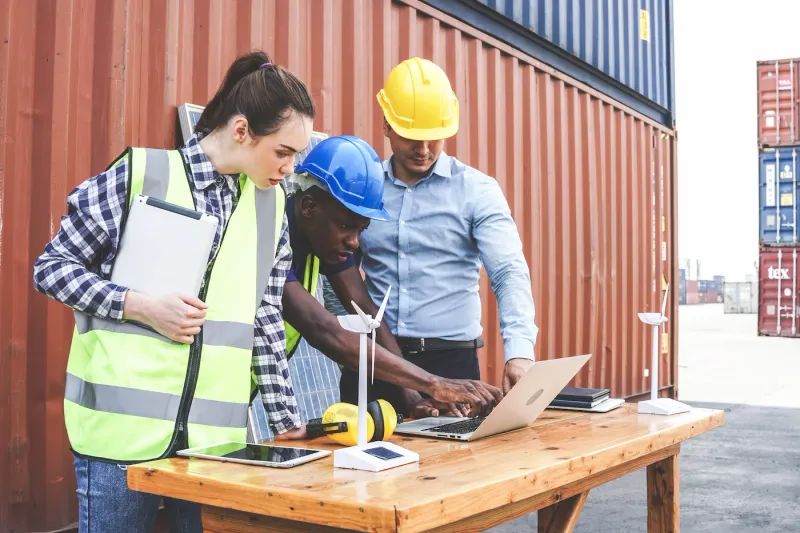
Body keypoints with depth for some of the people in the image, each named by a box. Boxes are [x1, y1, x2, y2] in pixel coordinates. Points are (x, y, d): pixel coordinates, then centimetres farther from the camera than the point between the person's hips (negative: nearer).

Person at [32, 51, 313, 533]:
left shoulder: (272, 206, 9)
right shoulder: (140, 174, -5)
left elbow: (266, 321, 10)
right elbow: (52, 266, 0)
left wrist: (288, 423, 8)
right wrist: (141, 307, -14)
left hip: (218, 435, 4)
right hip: (123, 427, -3)